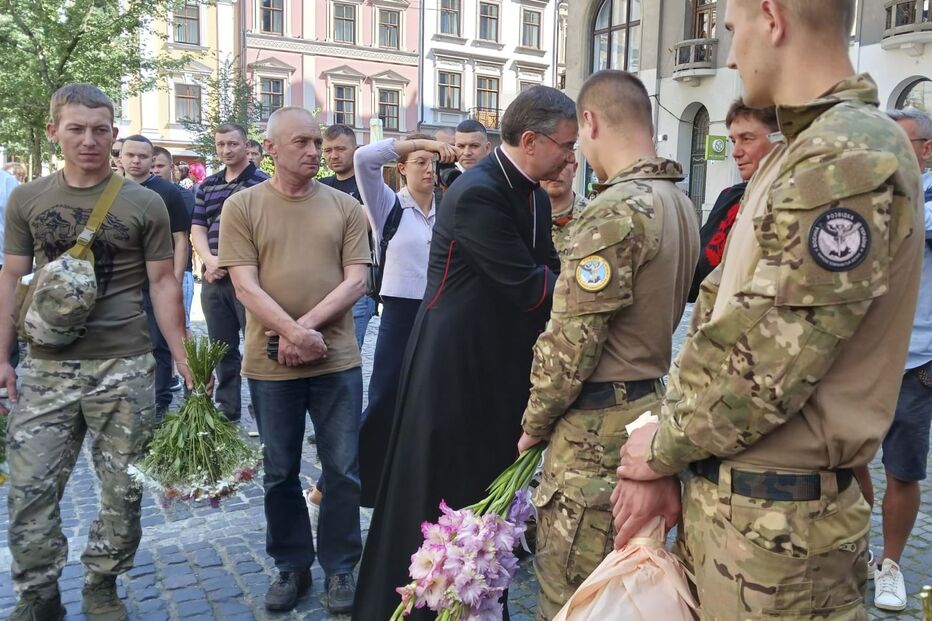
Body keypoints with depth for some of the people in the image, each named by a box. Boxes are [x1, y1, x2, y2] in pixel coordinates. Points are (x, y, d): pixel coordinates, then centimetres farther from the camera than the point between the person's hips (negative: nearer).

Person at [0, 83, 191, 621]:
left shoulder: (144, 204, -1)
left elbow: (163, 283, 0)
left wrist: (184, 360, -4)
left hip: (124, 368, -1)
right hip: (46, 368, 2)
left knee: (123, 490, 7)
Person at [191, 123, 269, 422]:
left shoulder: (261, 183, -2)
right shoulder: (206, 186, 16)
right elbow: (197, 228, 10)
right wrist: (210, 260, -9)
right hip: (213, 279, 6)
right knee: (222, 349, 13)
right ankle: (227, 411, 23)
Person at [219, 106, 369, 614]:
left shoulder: (345, 206, 4)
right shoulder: (243, 206, 1)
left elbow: (356, 281, -3)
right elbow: (245, 286, -8)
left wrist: (309, 327, -15)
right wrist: (293, 333, -20)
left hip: (337, 360, 1)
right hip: (270, 363, 0)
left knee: (343, 469, 6)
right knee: (280, 473, 12)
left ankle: (339, 568, 23)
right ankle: (291, 566, 30)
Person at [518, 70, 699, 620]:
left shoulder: (615, 211, -20)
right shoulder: (681, 204, 10)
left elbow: (571, 340, -19)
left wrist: (534, 423, -6)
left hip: (597, 426, -9)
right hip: (652, 404, 9)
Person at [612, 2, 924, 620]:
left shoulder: (851, 159, -19)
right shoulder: (796, 155, 12)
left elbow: (767, 368, -23)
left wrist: (663, 446, -7)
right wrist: (661, 456, 1)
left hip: (776, 517, -8)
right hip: (718, 491, 8)